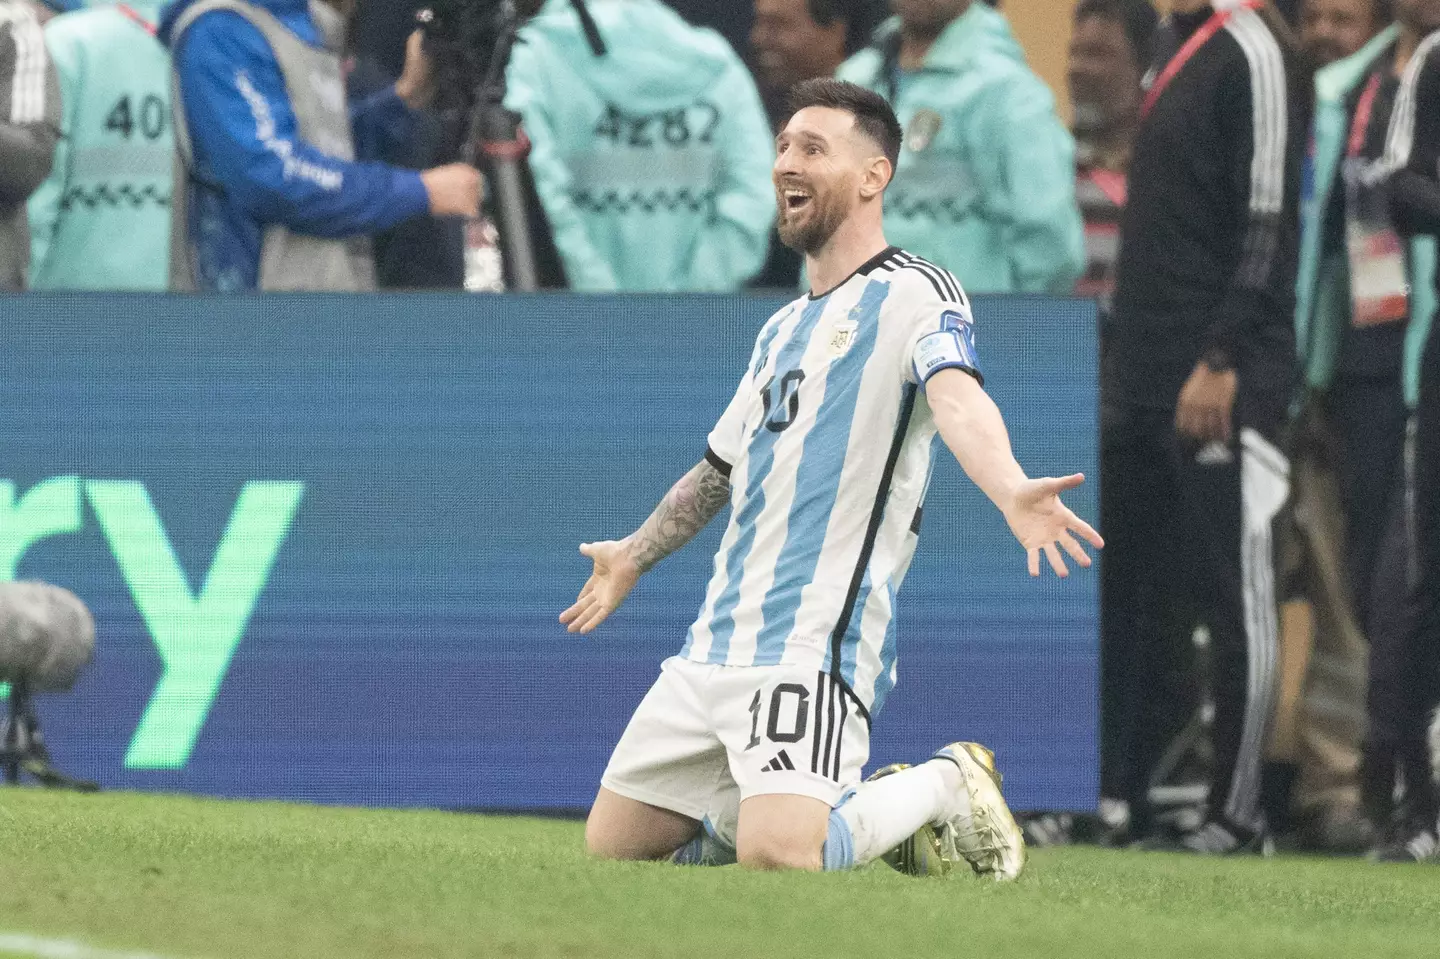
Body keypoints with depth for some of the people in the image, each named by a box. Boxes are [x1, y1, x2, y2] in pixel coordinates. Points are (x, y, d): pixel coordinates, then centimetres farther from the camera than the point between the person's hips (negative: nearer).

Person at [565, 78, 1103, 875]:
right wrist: (635, 555, 51)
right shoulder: (782, 330, 21)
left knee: (775, 857, -27)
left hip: (812, 646, -8)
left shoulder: (912, 294, -5)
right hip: (715, 647, 8)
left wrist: (1010, 491, -47)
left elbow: (955, 398, -26)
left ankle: (943, 788, 4)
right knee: (612, 844, 5)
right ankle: (853, 803, 19)